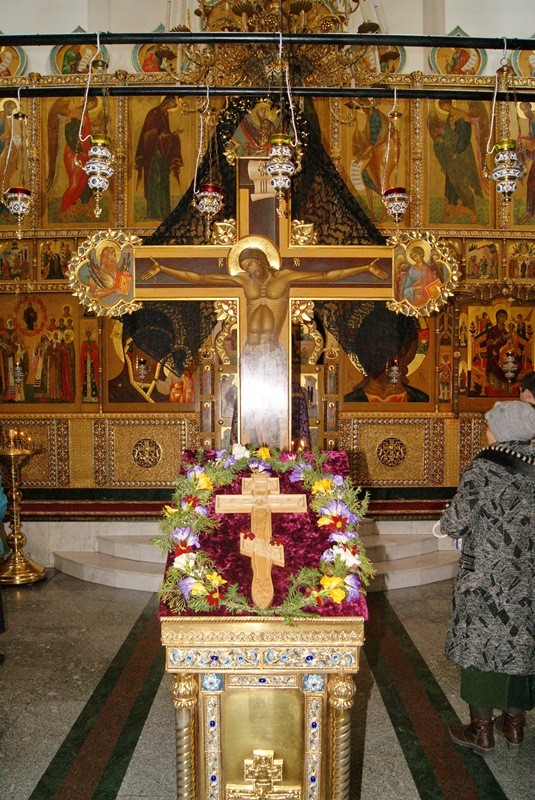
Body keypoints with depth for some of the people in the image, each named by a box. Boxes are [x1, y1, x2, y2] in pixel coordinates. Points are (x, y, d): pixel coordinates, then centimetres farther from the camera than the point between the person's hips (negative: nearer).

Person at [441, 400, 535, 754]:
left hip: (486, 577, -5)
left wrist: (450, 519, 4)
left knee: (480, 644, 7)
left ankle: (482, 729, 18)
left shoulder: (486, 466, -15)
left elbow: (455, 524, -18)